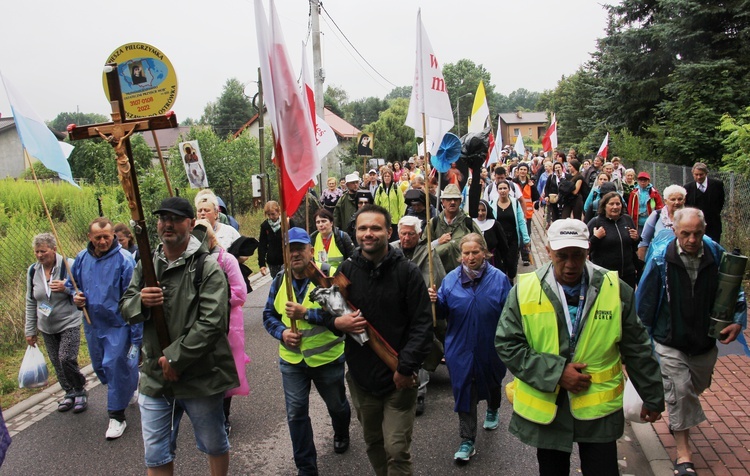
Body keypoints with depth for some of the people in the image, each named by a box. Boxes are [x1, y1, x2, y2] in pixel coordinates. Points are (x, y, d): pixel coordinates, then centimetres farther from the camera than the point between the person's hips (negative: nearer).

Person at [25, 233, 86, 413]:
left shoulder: (69, 265, -14)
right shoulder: (33, 271, 2)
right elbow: (31, 302, 11)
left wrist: (66, 288, -28)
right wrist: (30, 330, 12)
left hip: (69, 324, -5)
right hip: (47, 327, 5)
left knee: (66, 359, -15)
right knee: (57, 363, 9)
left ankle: (80, 391, 7)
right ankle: (69, 393, 26)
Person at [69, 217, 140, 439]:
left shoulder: (124, 259, -17)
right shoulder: (82, 258, 1)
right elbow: (70, 284, 20)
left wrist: (137, 335, -18)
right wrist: (75, 296, -5)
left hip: (118, 324, -6)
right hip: (92, 323, 7)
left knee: (115, 366, -5)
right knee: (100, 366, 18)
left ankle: (117, 416, 10)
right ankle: (128, 390, 44)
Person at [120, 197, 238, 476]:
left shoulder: (207, 267, -13)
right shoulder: (147, 265, 6)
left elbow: (212, 323, -19)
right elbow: (126, 310, 8)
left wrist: (175, 358, -18)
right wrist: (141, 302, -15)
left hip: (200, 377, -4)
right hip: (155, 377, 5)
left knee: (215, 446, 17)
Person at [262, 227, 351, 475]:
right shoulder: (279, 281, -1)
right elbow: (269, 315, 6)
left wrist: (306, 313, -31)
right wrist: (282, 332, -14)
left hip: (328, 358, -3)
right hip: (291, 360, 3)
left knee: (337, 405, 21)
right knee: (296, 413, 3)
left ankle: (341, 434, 55)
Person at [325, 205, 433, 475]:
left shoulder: (407, 271, -9)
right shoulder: (346, 270, 1)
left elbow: (423, 323, -9)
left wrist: (406, 368, -14)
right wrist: (337, 322, -13)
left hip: (398, 378, -3)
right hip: (361, 375, 4)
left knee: (397, 450, -2)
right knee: (373, 442, 19)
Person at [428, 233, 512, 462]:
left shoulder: (499, 278, -9)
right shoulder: (451, 279, -5)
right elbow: (442, 312, -2)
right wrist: (435, 301, -23)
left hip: (491, 348, 0)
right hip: (460, 348, 0)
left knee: (492, 383, 25)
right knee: (463, 391, 2)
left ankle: (493, 410, 56)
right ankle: (467, 441, 12)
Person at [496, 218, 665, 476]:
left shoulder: (615, 289, -5)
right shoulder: (525, 290, -9)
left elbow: (637, 349, 4)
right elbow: (507, 344, -9)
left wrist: (652, 398, 10)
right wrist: (555, 373, -17)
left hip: (599, 407, 0)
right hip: (545, 408, 1)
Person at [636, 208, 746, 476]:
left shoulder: (717, 255, -9)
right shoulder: (661, 259, -16)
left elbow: (735, 291, 6)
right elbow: (644, 301, -7)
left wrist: (738, 320, -9)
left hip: (705, 342, 4)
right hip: (670, 343, -4)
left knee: (696, 388, 23)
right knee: (680, 391, -8)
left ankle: (677, 421, 55)